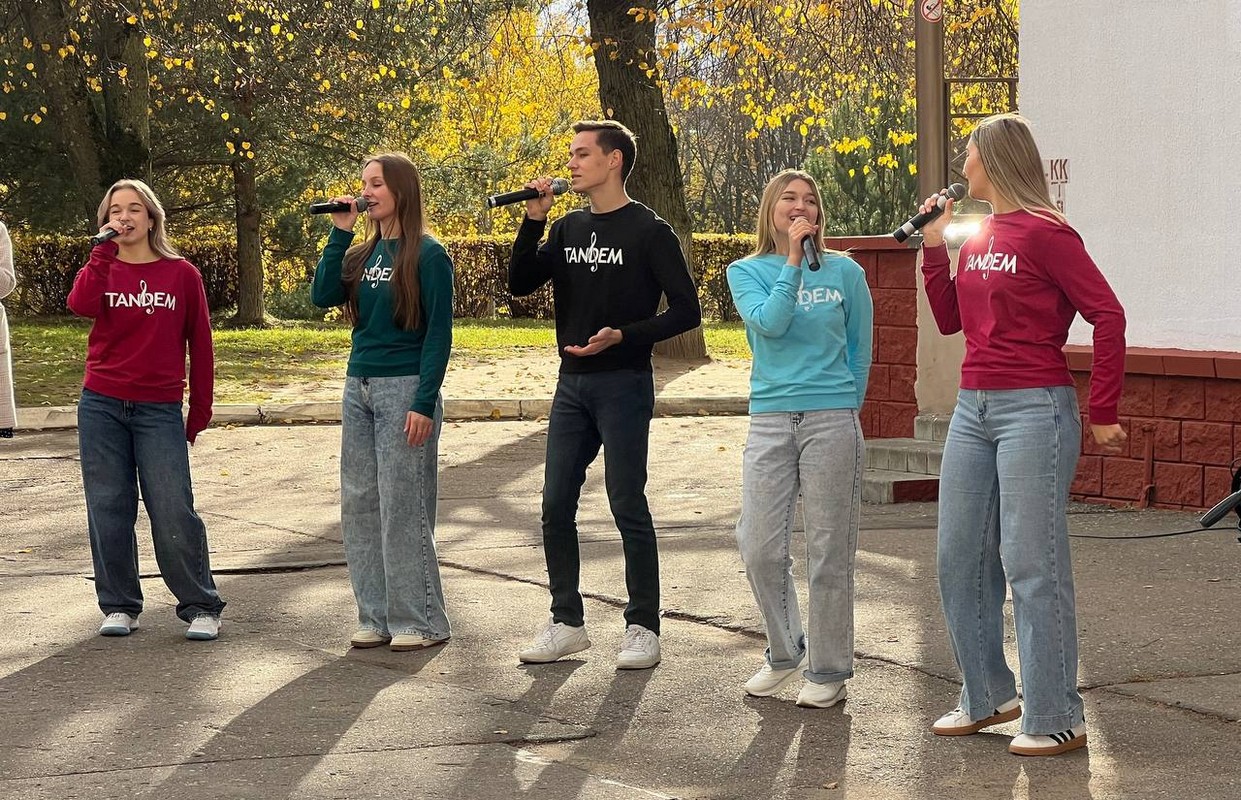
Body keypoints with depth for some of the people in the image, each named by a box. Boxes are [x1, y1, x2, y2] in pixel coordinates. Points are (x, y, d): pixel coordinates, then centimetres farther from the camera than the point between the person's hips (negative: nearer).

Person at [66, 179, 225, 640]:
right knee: (108, 510, 5)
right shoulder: (103, 269, 7)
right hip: (101, 407, 2)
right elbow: (81, 304, -17)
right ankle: (119, 606, 16)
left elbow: (200, 346, 7)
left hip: (160, 411, -2)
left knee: (174, 512, -6)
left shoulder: (181, 275, 3)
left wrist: (200, 412, 5)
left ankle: (201, 607, 5)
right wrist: (104, 249, -13)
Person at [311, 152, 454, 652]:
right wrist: (340, 233, -3)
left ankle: (421, 621, 3)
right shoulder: (363, 254, 11)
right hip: (359, 387, 7)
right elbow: (323, 296, -1)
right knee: (359, 505, 7)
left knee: (403, 507, -5)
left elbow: (439, 333, -10)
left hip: (404, 387, -7)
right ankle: (378, 617, 13)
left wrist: (424, 403, -16)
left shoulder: (427, 255, -7)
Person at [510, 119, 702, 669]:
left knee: (628, 507, -2)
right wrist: (534, 220, -6)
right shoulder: (568, 229, 10)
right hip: (572, 384, 6)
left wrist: (622, 336, -21)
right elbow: (520, 283, 4)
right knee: (556, 506, 6)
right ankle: (567, 622, 17)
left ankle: (643, 627, 7)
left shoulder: (648, 232, -8)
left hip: (623, 384, -6)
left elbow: (686, 311, -10)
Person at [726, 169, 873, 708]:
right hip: (769, 420, 1)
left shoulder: (844, 272, 5)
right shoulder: (747, 272, 6)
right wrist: (794, 259, -13)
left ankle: (828, 671, 11)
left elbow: (861, 354, 12)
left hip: (832, 421, -1)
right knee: (759, 548, 0)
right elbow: (769, 324, -13)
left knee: (828, 551, 1)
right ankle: (785, 653, 22)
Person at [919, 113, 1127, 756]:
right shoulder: (975, 238, 12)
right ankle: (988, 696, 25)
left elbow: (1107, 316, -14)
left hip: (1033, 410, -9)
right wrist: (934, 247, 8)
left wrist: (1102, 414, -13)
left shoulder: (1043, 233, -13)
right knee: (959, 561, 12)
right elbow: (950, 320, 18)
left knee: (1031, 565, -6)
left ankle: (1057, 720, 1)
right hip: (973, 411, 9)